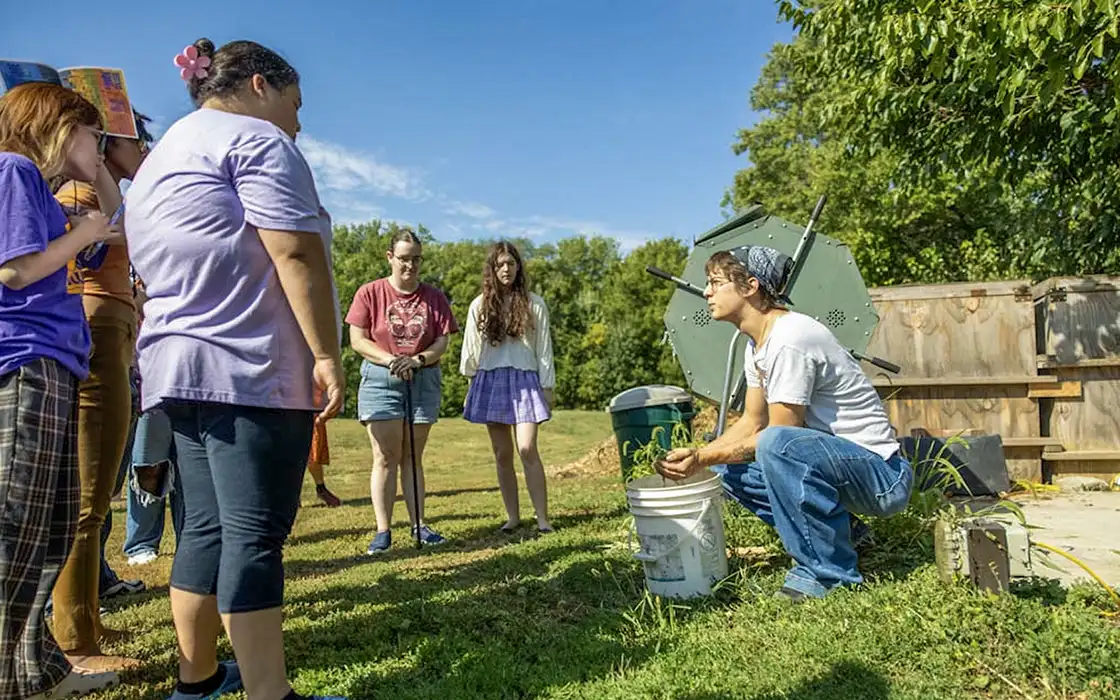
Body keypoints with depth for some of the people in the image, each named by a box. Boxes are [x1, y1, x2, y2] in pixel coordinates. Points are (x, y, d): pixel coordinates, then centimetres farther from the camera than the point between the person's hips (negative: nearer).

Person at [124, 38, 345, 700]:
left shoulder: (160, 156, 26)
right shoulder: (256, 138, -3)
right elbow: (295, 253, -16)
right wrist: (327, 355, -17)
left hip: (177, 364, 9)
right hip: (253, 367, -9)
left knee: (207, 526, 13)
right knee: (256, 533, -9)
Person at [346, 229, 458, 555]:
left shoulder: (434, 297, 5)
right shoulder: (370, 293, -1)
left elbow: (442, 342, 1)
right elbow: (357, 340, -5)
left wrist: (417, 360, -17)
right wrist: (391, 360, -18)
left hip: (424, 382, 2)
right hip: (380, 381, -2)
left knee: (413, 457, 10)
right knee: (385, 457, -2)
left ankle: (419, 524, 13)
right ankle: (383, 530, 2)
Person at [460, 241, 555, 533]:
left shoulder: (534, 304, 4)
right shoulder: (480, 305, 8)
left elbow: (544, 348, 5)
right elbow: (471, 350, 11)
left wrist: (547, 386, 2)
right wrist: (471, 385, 10)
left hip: (524, 380, -2)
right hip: (490, 381, 2)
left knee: (527, 449, -12)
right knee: (502, 455, 5)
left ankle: (542, 518, -5)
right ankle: (513, 517, 14)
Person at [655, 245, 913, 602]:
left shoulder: (791, 340, -24)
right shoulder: (757, 344, 7)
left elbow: (778, 436, -22)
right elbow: (752, 423, 9)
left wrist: (704, 459, -17)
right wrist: (696, 455, -5)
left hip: (883, 474, -10)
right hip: (833, 457, 10)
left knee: (777, 444, -35)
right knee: (727, 469, 6)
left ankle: (827, 572, -17)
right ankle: (831, 531, 12)